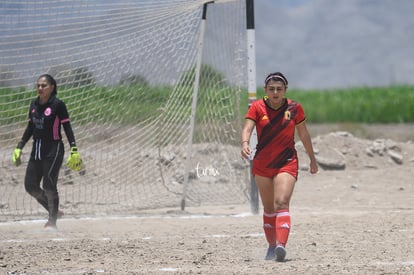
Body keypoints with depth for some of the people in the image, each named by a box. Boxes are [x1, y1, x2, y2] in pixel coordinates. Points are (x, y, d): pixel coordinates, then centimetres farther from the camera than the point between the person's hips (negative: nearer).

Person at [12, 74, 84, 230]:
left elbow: (67, 128, -9)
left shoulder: (58, 105, -9)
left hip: (53, 150, -7)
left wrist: (74, 150, -17)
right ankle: (54, 212, 22)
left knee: (49, 186, -9)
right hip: (37, 149, 7)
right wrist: (19, 148, 17)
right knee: (30, 186, 4)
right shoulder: (34, 105, 9)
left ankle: (52, 221, 3)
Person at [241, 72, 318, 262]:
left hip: (287, 163, -2)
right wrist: (245, 143, -41)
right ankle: (272, 246, 26)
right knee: (268, 208, 11)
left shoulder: (294, 108, -3)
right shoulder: (257, 107, -5)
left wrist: (312, 159, 15)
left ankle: (281, 245, -34)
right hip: (262, 164, 2)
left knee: (281, 203, -20)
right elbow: (247, 127, -20)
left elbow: (304, 135, 8)